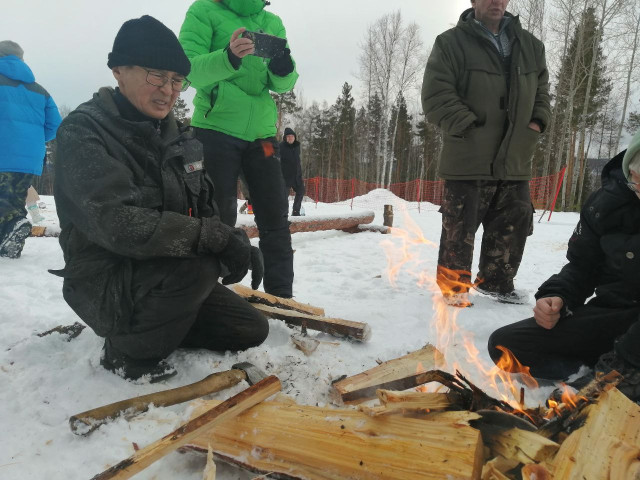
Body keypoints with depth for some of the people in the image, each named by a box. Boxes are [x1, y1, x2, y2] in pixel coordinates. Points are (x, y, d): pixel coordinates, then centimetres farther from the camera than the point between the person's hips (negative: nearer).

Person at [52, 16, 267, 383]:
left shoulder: (178, 135, 7)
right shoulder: (83, 132, -16)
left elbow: (206, 208, 9)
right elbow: (116, 223, -31)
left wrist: (237, 243, -11)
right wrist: (212, 237, -34)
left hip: (171, 277, 7)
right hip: (106, 284, -7)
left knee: (252, 330, 3)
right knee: (197, 265, -34)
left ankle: (151, 323, 16)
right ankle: (129, 352, -7)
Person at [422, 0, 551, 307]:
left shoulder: (530, 45, 15)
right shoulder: (450, 43, -3)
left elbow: (542, 88, 24)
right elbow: (435, 96, -11)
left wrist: (537, 121, 6)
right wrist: (468, 126, -16)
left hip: (515, 160, 6)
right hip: (468, 159, -6)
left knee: (515, 223, 11)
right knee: (460, 227, -1)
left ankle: (496, 282, 28)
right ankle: (454, 287, 16)